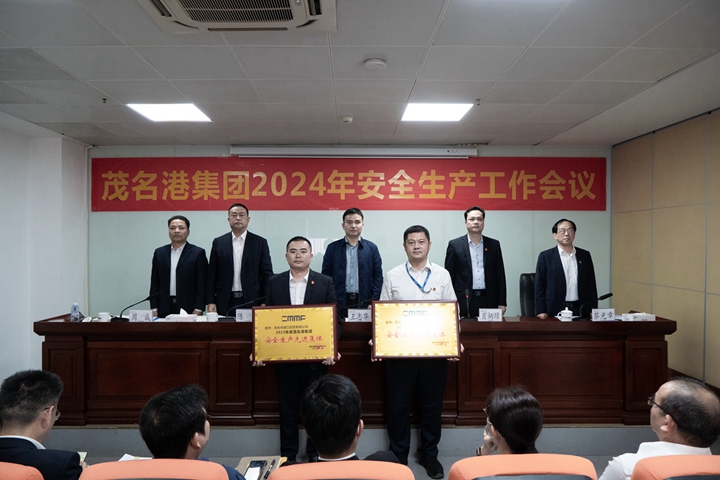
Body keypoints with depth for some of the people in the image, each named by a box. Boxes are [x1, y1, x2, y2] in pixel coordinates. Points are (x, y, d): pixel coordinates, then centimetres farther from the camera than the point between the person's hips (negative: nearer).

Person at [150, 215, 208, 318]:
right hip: (164, 309, 3)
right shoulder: (159, 253, 12)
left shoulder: (198, 253, 0)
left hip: (188, 309, -3)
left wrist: (198, 310, -9)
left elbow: (202, 284, -3)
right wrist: (154, 309, 5)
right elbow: (154, 283, 12)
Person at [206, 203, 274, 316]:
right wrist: (211, 302, 1)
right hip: (225, 303, 1)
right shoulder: (218, 242, 8)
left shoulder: (260, 242, 4)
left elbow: (266, 274, 3)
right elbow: (212, 274, 8)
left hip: (252, 302, -1)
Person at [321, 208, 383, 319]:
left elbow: (378, 276, 5)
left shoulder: (372, 248, 7)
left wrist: (374, 302, -4)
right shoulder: (332, 248, 7)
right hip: (339, 303, 0)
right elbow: (326, 276, 6)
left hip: (364, 302, 0)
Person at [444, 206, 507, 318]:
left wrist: (502, 303, 5)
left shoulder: (494, 245, 10)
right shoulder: (454, 245, 3)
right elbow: (449, 277, 3)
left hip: (489, 301, 2)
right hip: (464, 301, -2)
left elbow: (500, 276, 10)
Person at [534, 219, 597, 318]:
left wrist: (593, 311, 6)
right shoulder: (545, 256, 2)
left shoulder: (585, 255, 12)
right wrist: (541, 311, -8)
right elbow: (539, 286, 0)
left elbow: (591, 285, 12)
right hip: (555, 310, -3)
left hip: (580, 310, 3)